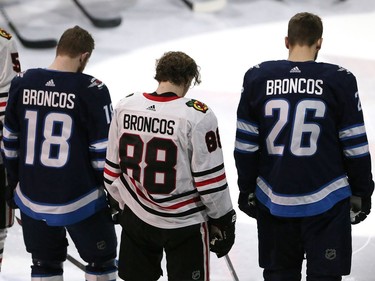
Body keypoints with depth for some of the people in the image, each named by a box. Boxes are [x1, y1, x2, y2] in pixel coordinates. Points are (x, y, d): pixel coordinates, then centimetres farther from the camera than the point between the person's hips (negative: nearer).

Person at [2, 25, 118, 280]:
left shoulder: (22, 83, -2)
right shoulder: (92, 90, -14)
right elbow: (103, 151, -11)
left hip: (32, 198, 4)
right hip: (78, 200, -4)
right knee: (102, 260, 14)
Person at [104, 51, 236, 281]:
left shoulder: (125, 107, -3)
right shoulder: (197, 115, -17)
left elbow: (113, 169, 6)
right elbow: (210, 178, -14)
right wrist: (222, 219, 0)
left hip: (136, 217, 4)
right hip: (185, 223, -4)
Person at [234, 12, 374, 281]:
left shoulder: (257, 78, -2)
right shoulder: (340, 80, -8)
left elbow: (246, 145, 3)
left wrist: (247, 189, 13)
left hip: (273, 201, 3)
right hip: (326, 199, -2)